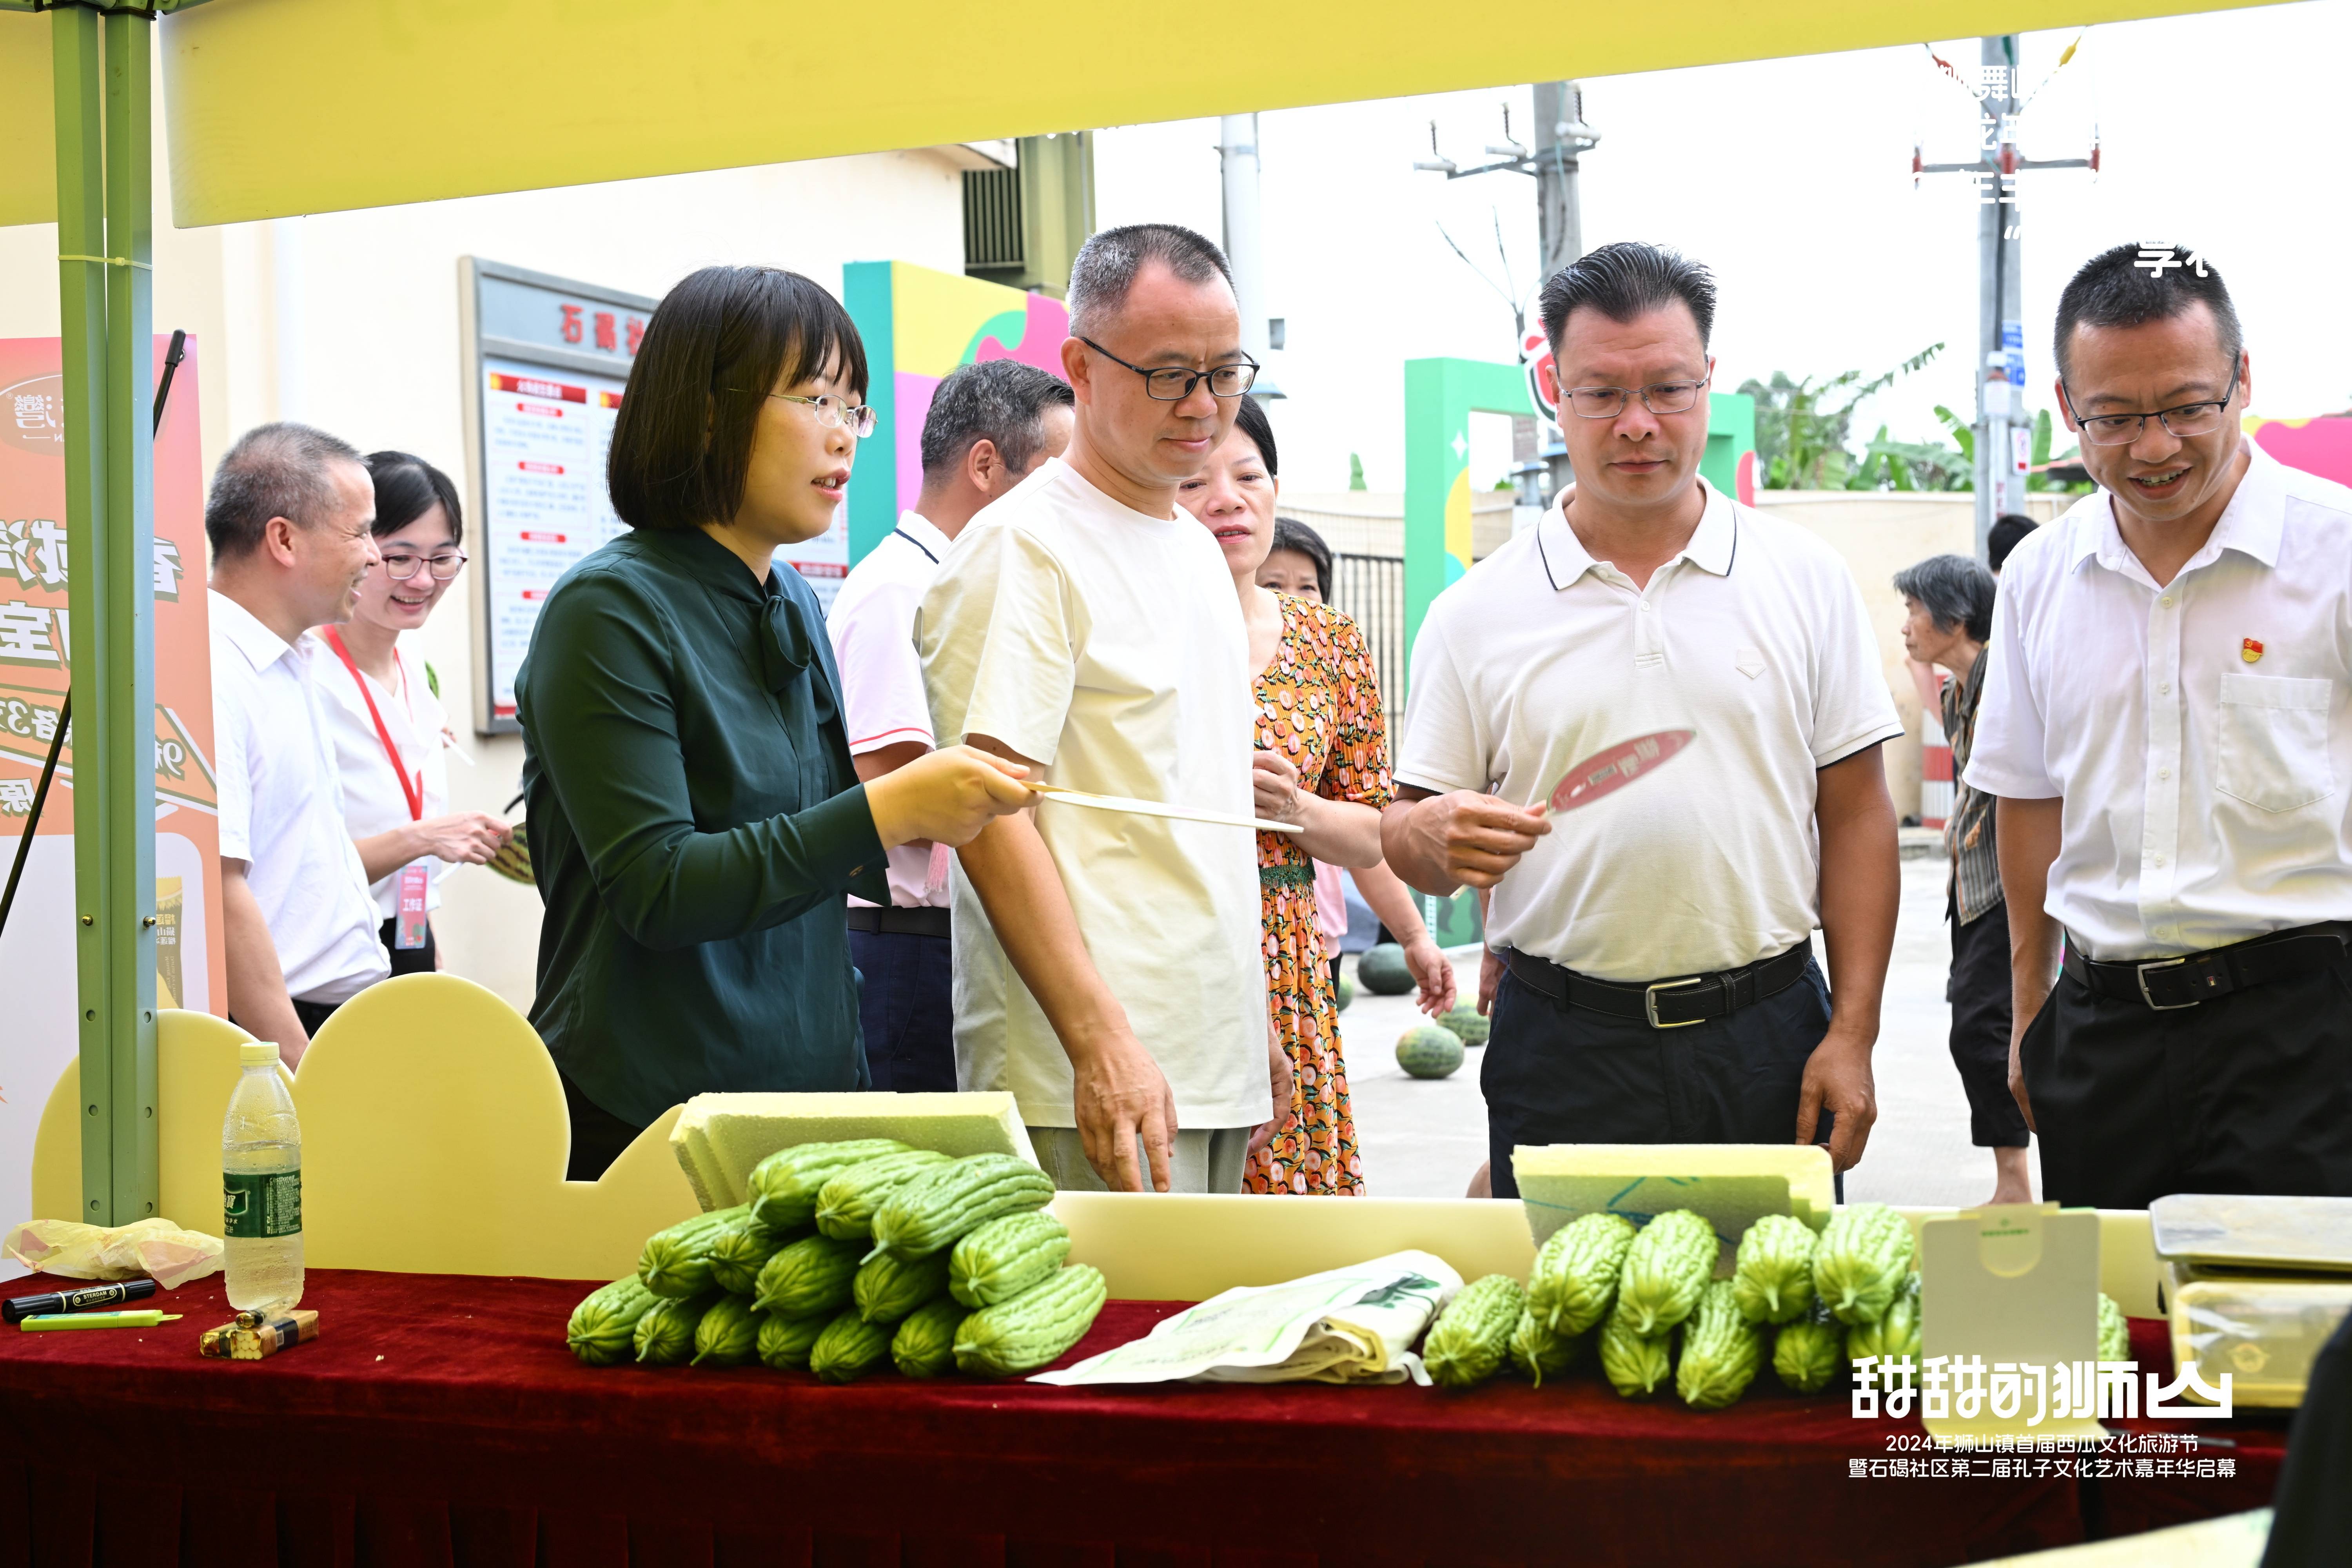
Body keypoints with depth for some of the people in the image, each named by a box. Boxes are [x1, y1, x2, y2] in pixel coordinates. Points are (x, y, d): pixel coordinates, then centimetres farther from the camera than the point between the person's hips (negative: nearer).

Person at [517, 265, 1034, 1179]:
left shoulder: (795, 606, 11)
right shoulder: (609, 611, -13)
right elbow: (655, 889, -20)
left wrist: (917, 816, 1)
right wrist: (884, 811, -24)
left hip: (813, 1093, 7)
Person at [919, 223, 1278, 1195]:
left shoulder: (1196, 549, 18)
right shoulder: (1022, 547, -9)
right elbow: (986, 813, -17)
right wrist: (1100, 1042, -25)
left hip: (1218, 1067, 8)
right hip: (1094, 1079, -8)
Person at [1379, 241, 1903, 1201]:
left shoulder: (1806, 581, 5)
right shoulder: (1477, 615, 3)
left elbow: (1856, 817, 5)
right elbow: (1411, 835, 4)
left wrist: (1852, 1033, -1)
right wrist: (1437, 838, -20)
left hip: (1766, 1044, 1)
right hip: (1563, 1049, 0)